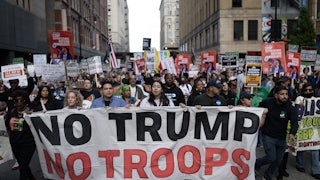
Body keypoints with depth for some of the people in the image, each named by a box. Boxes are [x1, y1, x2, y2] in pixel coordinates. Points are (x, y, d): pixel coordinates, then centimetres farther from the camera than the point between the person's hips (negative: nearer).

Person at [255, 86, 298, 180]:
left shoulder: (291, 108, -13)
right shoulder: (267, 102, -15)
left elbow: (294, 123, -25)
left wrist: (292, 133, -44)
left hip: (281, 138, 3)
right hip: (268, 136, -3)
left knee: (278, 160, 12)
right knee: (271, 158, -11)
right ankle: (256, 163, 21)